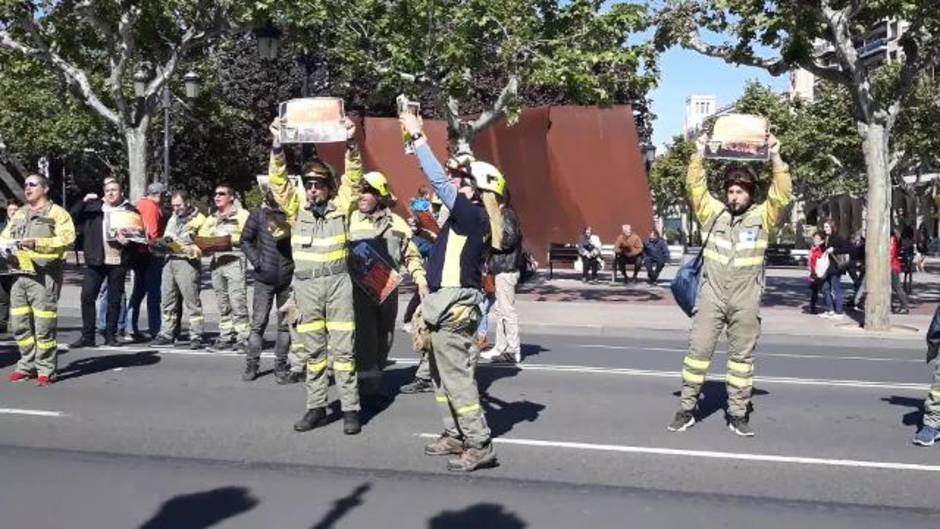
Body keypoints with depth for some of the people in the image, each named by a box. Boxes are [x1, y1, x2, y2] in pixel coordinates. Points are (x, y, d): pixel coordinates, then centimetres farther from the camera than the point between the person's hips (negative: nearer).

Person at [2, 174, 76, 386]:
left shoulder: (57, 213, 2)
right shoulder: (18, 215, 24)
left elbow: (67, 239, -11)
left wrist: (38, 243, -19)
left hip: (44, 275, -7)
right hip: (19, 273, 7)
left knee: (44, 325, -7)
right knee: (19, 324, 8)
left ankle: (46, 370, 0)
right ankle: (27, 365, 20)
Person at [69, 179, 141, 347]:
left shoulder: (130, 211, 6)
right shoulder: (93, 207, 11)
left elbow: (138, 233, 7)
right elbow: (73, 217, 5)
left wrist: (128, 239, -12)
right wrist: (84, 201, -6)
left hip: (119, 262, -1)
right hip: (96, 260, 1)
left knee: (114, 299, 5)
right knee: (87, 296, -5)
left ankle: (111, 335, 13)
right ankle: (87, 336, 1)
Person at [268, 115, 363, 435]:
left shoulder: (341, 207, 4)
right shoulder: (296, 209, 7)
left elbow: (354, 178, -6)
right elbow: (278, 181, -2)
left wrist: (350, 144, -20)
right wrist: (277, 147, -15)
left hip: (337, 282, -2)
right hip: (305, 284, 2)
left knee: (342, 347, -1)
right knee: (313, 348, 8)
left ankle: (350, 409, 3)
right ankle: (316, 407, 16)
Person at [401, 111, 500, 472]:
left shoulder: (472, 214, -15)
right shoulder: (470, 216, 11)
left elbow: (438, 180, -19)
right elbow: (441, 180, 20)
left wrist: (417, 136, -12)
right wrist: (416, 138, 19)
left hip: (452, 306, -10)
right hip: (448, 304, 10)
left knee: (455, 376, -7)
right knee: (442, 374, 17)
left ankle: (479, 445, -2)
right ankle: (455, 435, 26)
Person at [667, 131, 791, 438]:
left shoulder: (762, 216, 5)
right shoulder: (713, 212, 7)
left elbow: (782, 195, -7)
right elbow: (695, 188, 0)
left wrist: (775, 157, -11)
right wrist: (700, 153, -7)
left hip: (746, 301, 0)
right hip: (711, 296, 0)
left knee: (742, 357, 6)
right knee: (698, 351, 0)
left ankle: (738, 414, 14)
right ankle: (686, 409, 9)